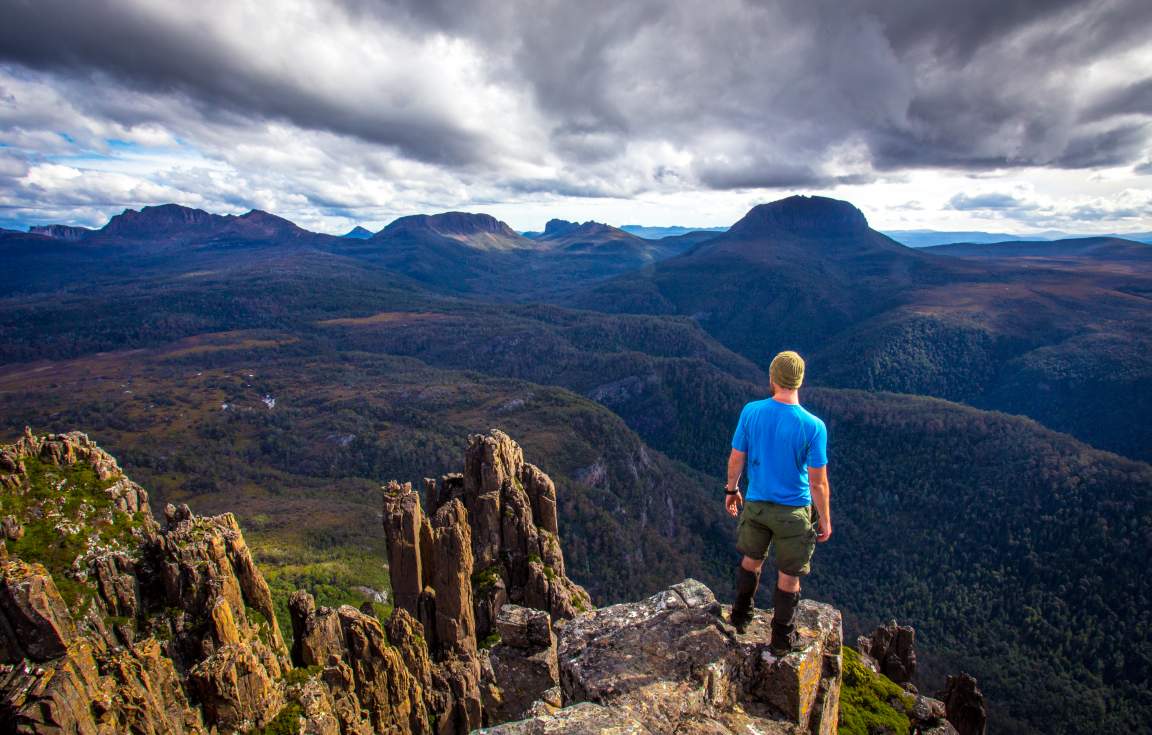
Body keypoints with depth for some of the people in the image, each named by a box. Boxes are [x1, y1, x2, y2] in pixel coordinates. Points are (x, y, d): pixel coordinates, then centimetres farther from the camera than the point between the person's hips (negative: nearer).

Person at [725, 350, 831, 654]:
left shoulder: (751, 412, -13)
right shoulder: (813, 426, -20)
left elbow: (736, 459, -4)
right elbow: (818, 482, -14)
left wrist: (731, 489, 13)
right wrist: (825, 520, 0)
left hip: (755, 504, 3)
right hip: (793, 511, -2)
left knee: (752, 559, 25)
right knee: (789, 575, 16)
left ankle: (740, 616, 43)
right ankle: (781, 638, 32)